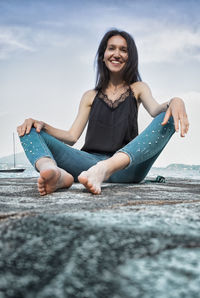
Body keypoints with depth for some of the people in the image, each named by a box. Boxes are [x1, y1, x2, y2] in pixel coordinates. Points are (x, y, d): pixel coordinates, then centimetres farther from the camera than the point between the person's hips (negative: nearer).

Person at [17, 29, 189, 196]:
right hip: (90, 161, 2)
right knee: (31, 131, -11)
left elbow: (155, 109, -2)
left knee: (167, 119, -25)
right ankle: (56, 174, -47)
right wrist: (42, 126, -4)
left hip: (126, 166, -1)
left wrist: (175, 102, -26)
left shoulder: (138, 89, 20)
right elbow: (72, 137, 14)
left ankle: (103, 170, -47)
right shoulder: (90, 96, 23)